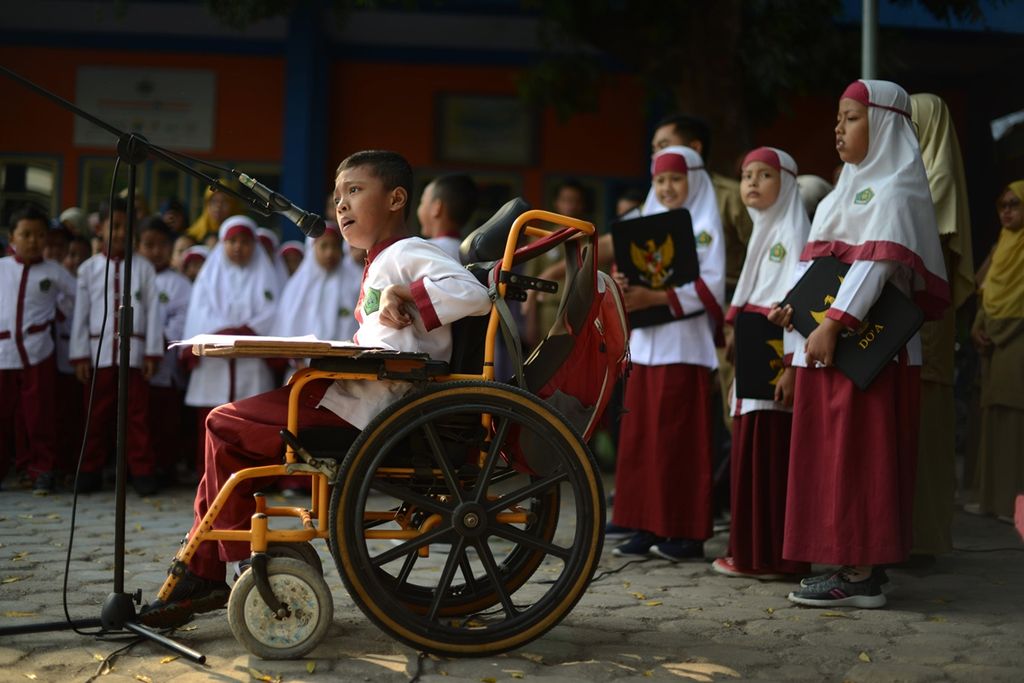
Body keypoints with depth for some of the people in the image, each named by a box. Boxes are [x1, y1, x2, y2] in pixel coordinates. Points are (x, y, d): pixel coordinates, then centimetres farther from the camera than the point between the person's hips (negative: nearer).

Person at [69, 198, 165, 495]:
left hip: (133, 351, -1)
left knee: (136, 414, -1)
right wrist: (80, 355, 1)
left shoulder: (143, 267, 4)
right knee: (98, 414, 7)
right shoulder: (89, 268, 6)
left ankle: (142, 471, 2)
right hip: (99, 350, 1)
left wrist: (152, 352, -2)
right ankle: (91, 471, 14)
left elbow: (153, 310, 3)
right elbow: (81, 312, 6)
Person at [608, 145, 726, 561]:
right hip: (645, 343, 6)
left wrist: (657, 298, -20)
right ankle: (649, 527, 9)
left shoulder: (705, 227, 0)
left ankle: (686, 531, 0)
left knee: (679, 440, -6)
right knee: (640, 438, 3)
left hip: (685, 344, -6)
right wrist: (627, 291, -4)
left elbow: (711, 286, -12)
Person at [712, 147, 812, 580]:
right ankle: (749, 553, 14)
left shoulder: (793, 232, -6)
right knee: (748, 455, 9)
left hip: (776, 361, -9)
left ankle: (771, 557, -2)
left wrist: (791, 367, -22)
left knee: (768, 456, -7)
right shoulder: (762, 233, 20)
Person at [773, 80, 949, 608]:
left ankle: (861, 575, -6)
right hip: (830, 345, 9)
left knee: (857, 455, -9)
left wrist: (833, 323, -26)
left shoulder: (893, 188, -7)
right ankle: (858, 562, 15)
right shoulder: (854, 185, 22)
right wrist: (797, 307, 5)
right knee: (833, 455, 10)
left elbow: (876, 261, -19)